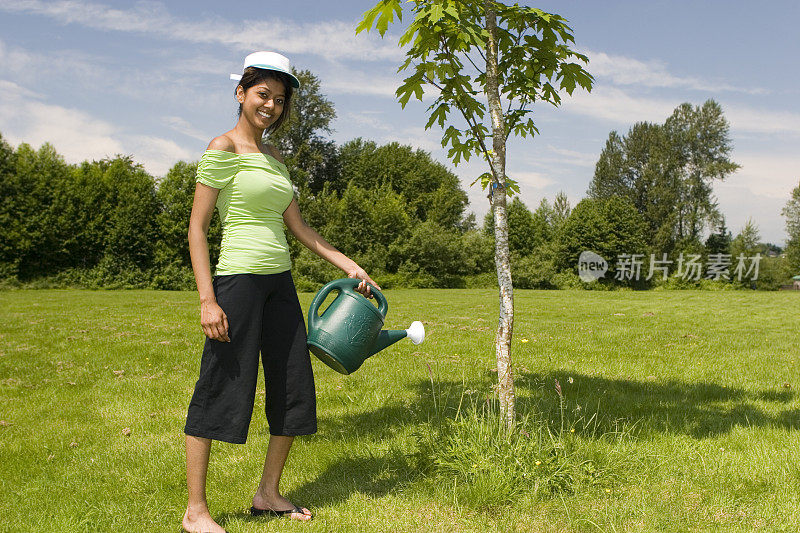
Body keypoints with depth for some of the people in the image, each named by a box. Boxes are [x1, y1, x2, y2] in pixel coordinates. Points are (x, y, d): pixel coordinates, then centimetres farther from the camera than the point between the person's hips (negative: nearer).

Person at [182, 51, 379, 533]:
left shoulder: (275, 158, 16)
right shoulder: (224, 149, -6)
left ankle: (268, 494, 26)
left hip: (280, 283, 8)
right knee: (220, 390, -2)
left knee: (293, 390, 10)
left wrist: (350, 266, 16)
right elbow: (197, 227, -10)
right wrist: (208, 300, -18)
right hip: (238, 280, -8)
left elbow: (298, 226, 19)